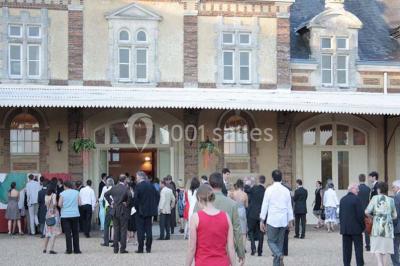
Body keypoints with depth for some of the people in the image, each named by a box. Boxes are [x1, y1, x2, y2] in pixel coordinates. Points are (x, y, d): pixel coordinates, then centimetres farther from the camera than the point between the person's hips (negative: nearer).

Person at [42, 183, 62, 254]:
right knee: (54, 232, -5)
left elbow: (46, 204, 12)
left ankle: (45, 249, 22)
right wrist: (54, 208, -7)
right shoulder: (54, 195, -11)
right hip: (54, 213, -7)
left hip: (48, 214, 7)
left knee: (48, 232, 16)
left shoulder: (46, 196, 8)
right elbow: (54, 203, -24)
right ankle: (51, 249, -11)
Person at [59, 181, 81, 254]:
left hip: (65, 215, -2)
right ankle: (76, 249, 9)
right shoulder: (76, 192, 2)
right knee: (75, 233, 8)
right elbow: (79, 203, 0)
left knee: (68, 233, 1)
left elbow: (59, 204, -9)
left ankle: (69, 250, -1)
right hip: (75, 214, 2)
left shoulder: (63, 193, -4)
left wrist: (64, 206, 12)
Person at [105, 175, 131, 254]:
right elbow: (129, 196, -27)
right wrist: (127, 204, -12)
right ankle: (122, 249, 0)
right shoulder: (126, 188, -11)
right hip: (123, 212, -5)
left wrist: (111, 202, 11)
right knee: (123, 230, 2)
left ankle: (115, 248, 12)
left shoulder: (114, 188, 4)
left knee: (116, 230, 11)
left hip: (115, 211, 5)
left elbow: (106, 194, 12)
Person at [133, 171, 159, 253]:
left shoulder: (138, 186, -12)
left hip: (141, 211, -5)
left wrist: (136, 207, -2)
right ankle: (148, 248, 11)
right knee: (148, 229, 10)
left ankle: (140, 248, 0)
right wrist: (154, 206, 13)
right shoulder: (151, 185, 4)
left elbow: (135, 199, -16)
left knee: (140, 230, 0)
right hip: (150, 211, 5)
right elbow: (157, 196, 8)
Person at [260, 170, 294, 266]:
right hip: (283, 221, 4)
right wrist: (290, 220, 18)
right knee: (280, 242, 13)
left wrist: (262, 221, 0)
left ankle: (279, 255, -23)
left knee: (271, 241, 3)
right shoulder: (286, 190, 5)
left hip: (272, 220, -4)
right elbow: (289, 207, 9)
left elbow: (265, 205, -5)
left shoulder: (269, 189, -5)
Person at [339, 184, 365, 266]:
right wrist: (363, 226, -2)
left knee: (346, 249, 8)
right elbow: (360, 214, -13)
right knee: (358, 248, 2)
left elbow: (340, 215, 10)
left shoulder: (342, 200, 7)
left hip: (345, 228, 5)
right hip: (356, 228, -5)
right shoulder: (356, 199, -12)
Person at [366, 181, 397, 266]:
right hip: (388, 227, 3)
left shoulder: (375, 198, -4)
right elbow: (395, 216, 9)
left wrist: (372, 216, 10)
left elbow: (367, 212, -9)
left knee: (377, 248, 3)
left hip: (377, 226, -3)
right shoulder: (391, 200, 4)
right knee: (384, 249, 13)